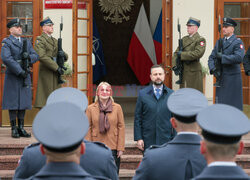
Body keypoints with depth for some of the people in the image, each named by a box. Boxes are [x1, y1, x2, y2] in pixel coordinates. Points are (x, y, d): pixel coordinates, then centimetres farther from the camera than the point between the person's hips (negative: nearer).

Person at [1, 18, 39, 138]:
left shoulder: (27, 42, 14)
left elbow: (35, 56, 10)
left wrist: (29, 56, -15)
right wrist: (20, 71, -21)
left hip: (25, 76, 5)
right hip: (12, 77, -5)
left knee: (23, 102, 6)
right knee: (13, 103, -2)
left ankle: (21, 128, 12)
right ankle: (14, 129, 4)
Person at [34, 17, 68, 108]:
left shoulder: (55, 41, 19)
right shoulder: (40, 40, -5)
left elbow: (65, 57, 21)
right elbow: (42, 57, -19)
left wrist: (64, 55, -5)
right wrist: (56, 67, -20)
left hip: (56, 73, 7)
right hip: (46, 73, -7)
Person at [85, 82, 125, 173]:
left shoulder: (117, 107, 4)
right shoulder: (90, 108, 4)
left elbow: (121, 128, 2)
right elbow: (87, 129, 2)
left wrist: (120, 148, -3)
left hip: (113, 148, 0)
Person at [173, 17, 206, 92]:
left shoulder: (200, 40, -6)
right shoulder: (184, 39, 15)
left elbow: (198, 53, -21)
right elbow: (176, 53, 14)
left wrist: (182, 54, -15)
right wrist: (175, 66, -2)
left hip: (194, 71, -6)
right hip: (183, 71, 6)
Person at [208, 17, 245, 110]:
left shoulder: (237, 42, -5)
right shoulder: (219, 42, 15)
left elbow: (239, 58, -21)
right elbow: (211, 58, 13)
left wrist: (222, 57, -20)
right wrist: (213, 69, -6)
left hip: (232, 78, -6)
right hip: (220, 78, 6)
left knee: (233, 104, -3)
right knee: (220, 103, 8)